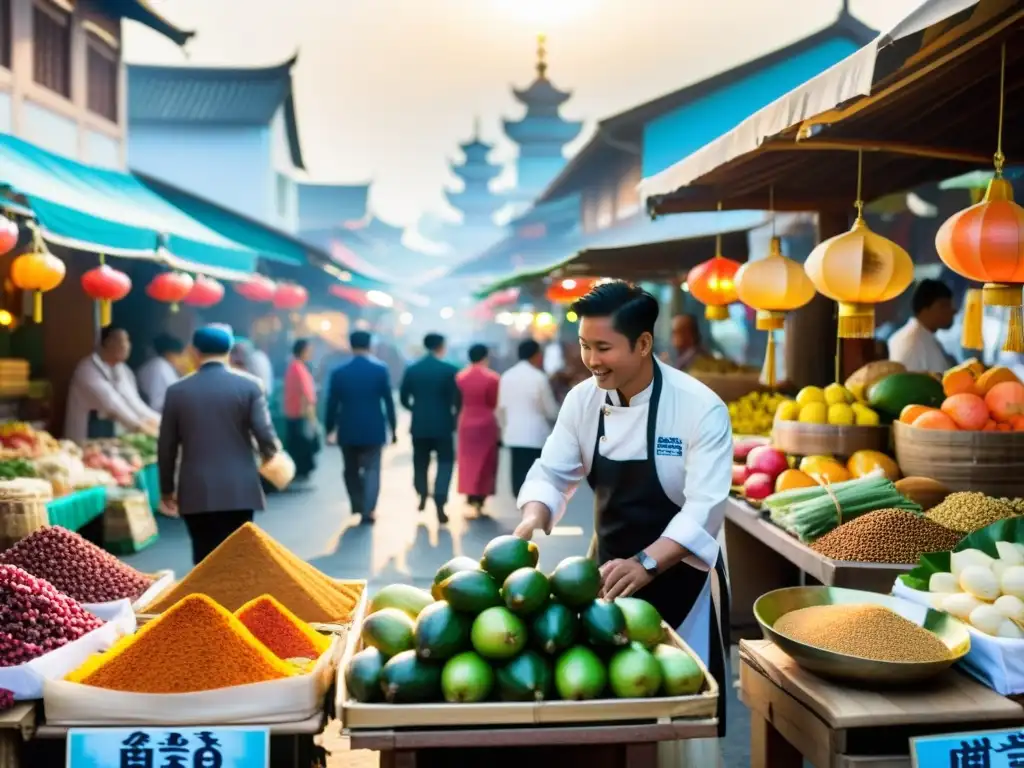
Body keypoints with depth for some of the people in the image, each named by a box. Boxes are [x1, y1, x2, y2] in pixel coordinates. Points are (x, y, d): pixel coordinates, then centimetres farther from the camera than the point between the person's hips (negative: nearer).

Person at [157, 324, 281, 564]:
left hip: (195, 493, 1)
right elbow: (265, 435, -9)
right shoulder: (249, 385, -3)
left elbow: (166, 447, 6)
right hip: (239, 491, -1)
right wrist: (269, 455, 14)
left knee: (204, 560, 9)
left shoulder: (177, 390, 2)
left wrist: (167, 489, 18)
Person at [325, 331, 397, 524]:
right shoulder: (380, 369, -5)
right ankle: (368, 510, -9)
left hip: (348, 430, 1)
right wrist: (393, 427, 4)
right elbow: (388, 401, -4)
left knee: (351, 469, 17)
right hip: (373, 430, -1)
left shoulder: (339, 372, -3)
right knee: (372, 469, 2)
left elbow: (332, 404, -1)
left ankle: (357, 505, 23)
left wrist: (329, 429, 9)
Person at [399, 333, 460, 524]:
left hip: (419, 425, 3)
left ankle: (422, 496, 35)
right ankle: (440, 504, -8)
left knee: (421, 461, 19)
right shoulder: (449, 370, -9)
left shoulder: (411, 369, 0)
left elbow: (404, 398, 4)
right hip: (442, 425, -3)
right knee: (445, 462, 4)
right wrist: (454, 415, 10)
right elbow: (457, 399, -9)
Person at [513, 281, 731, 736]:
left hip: (679, 574, -4)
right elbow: (552, 473, -3)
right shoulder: (582, 400, -6)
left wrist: (645, 564, -40)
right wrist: (532, 521, -24)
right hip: (610, 568, 5)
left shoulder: (700, 408, -22)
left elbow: (705, 509, -27)